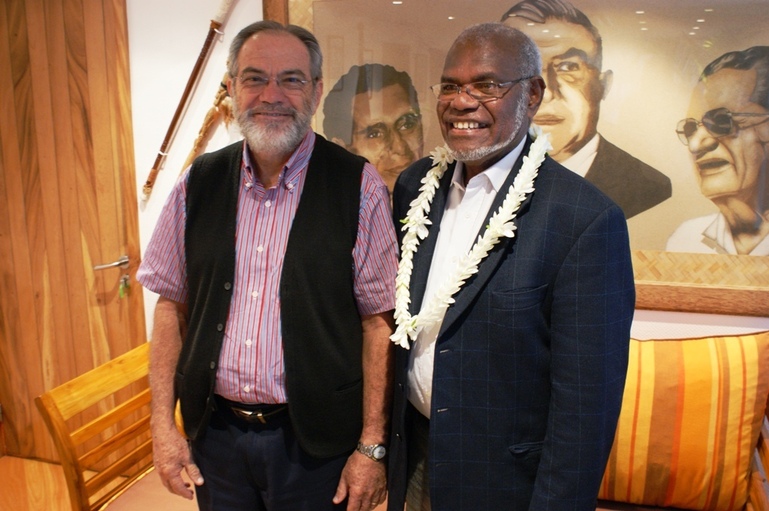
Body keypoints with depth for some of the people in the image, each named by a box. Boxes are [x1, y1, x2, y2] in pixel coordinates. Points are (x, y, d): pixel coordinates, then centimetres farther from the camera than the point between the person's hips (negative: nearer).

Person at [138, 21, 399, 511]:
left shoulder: (358, 186, -11)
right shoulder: (198, 184, 0)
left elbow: (378, 322, -11)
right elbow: (172, 305, 5)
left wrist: (372, 447, -11)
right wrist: (163, 425, 1)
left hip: (315, 440, -3)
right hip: (214, 431, 4)